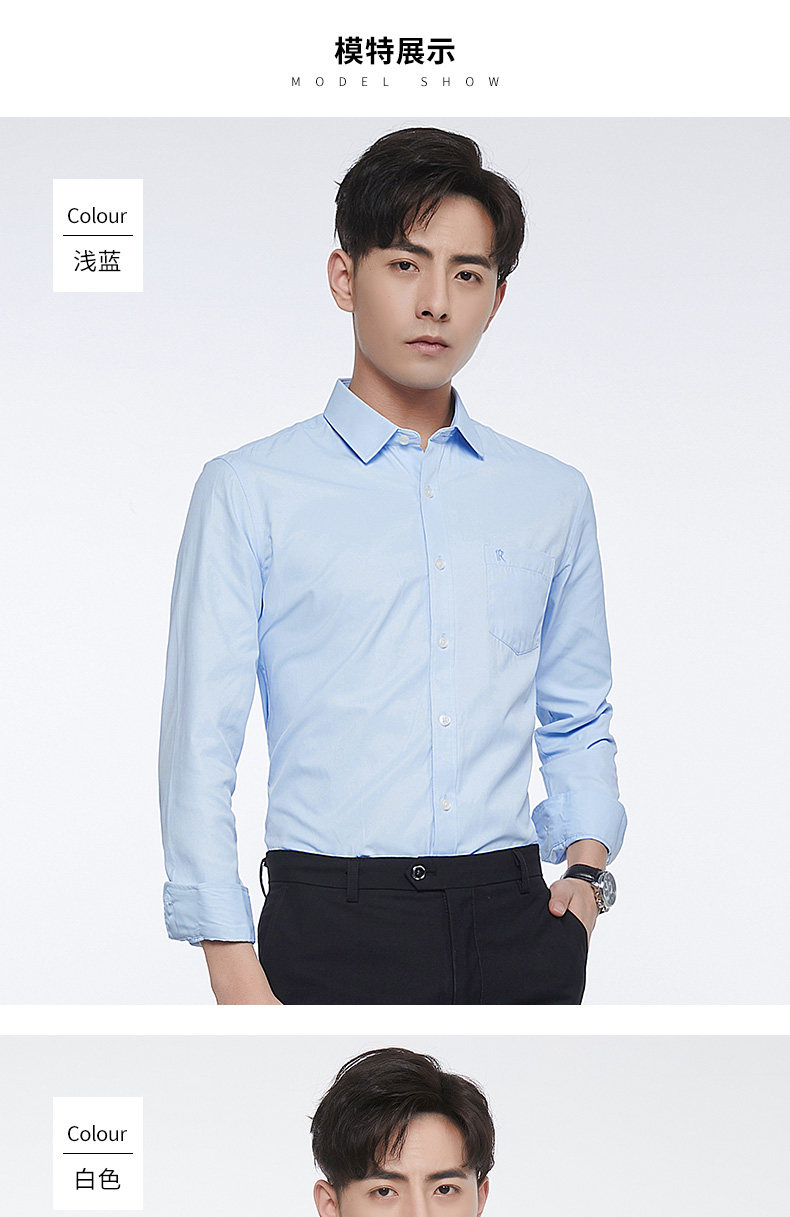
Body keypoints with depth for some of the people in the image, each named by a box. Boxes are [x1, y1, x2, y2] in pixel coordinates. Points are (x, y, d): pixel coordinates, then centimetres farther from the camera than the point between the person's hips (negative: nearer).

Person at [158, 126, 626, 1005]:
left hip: (513, 921, 3)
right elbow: (200, 745, -2)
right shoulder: (249, 492, 0)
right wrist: (235, 974, -8)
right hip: (336, 928, -3)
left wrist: (586, 865, 1)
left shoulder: (553, 497, 11)